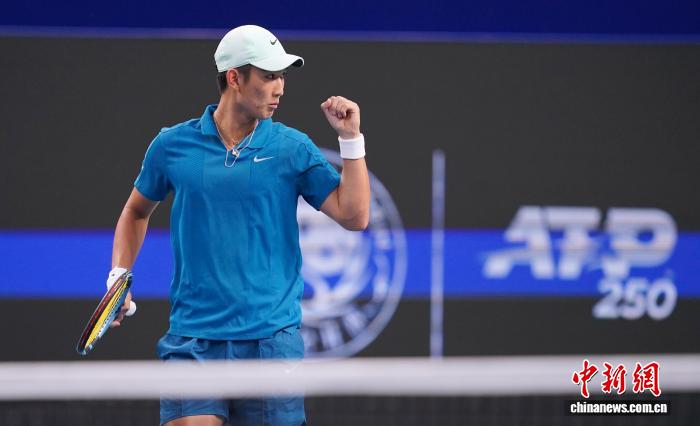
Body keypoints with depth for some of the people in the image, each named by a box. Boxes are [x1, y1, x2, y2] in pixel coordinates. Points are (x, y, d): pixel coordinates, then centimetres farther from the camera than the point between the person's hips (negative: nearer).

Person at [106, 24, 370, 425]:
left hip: (272, 338, 0)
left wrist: (351, 139, -11)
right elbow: (137, 211, 21)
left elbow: (354, 217, -5)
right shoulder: (173, 144, 4)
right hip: (193, 338, 0)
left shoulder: (293, 148, 2)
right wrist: (119, 277, 9)